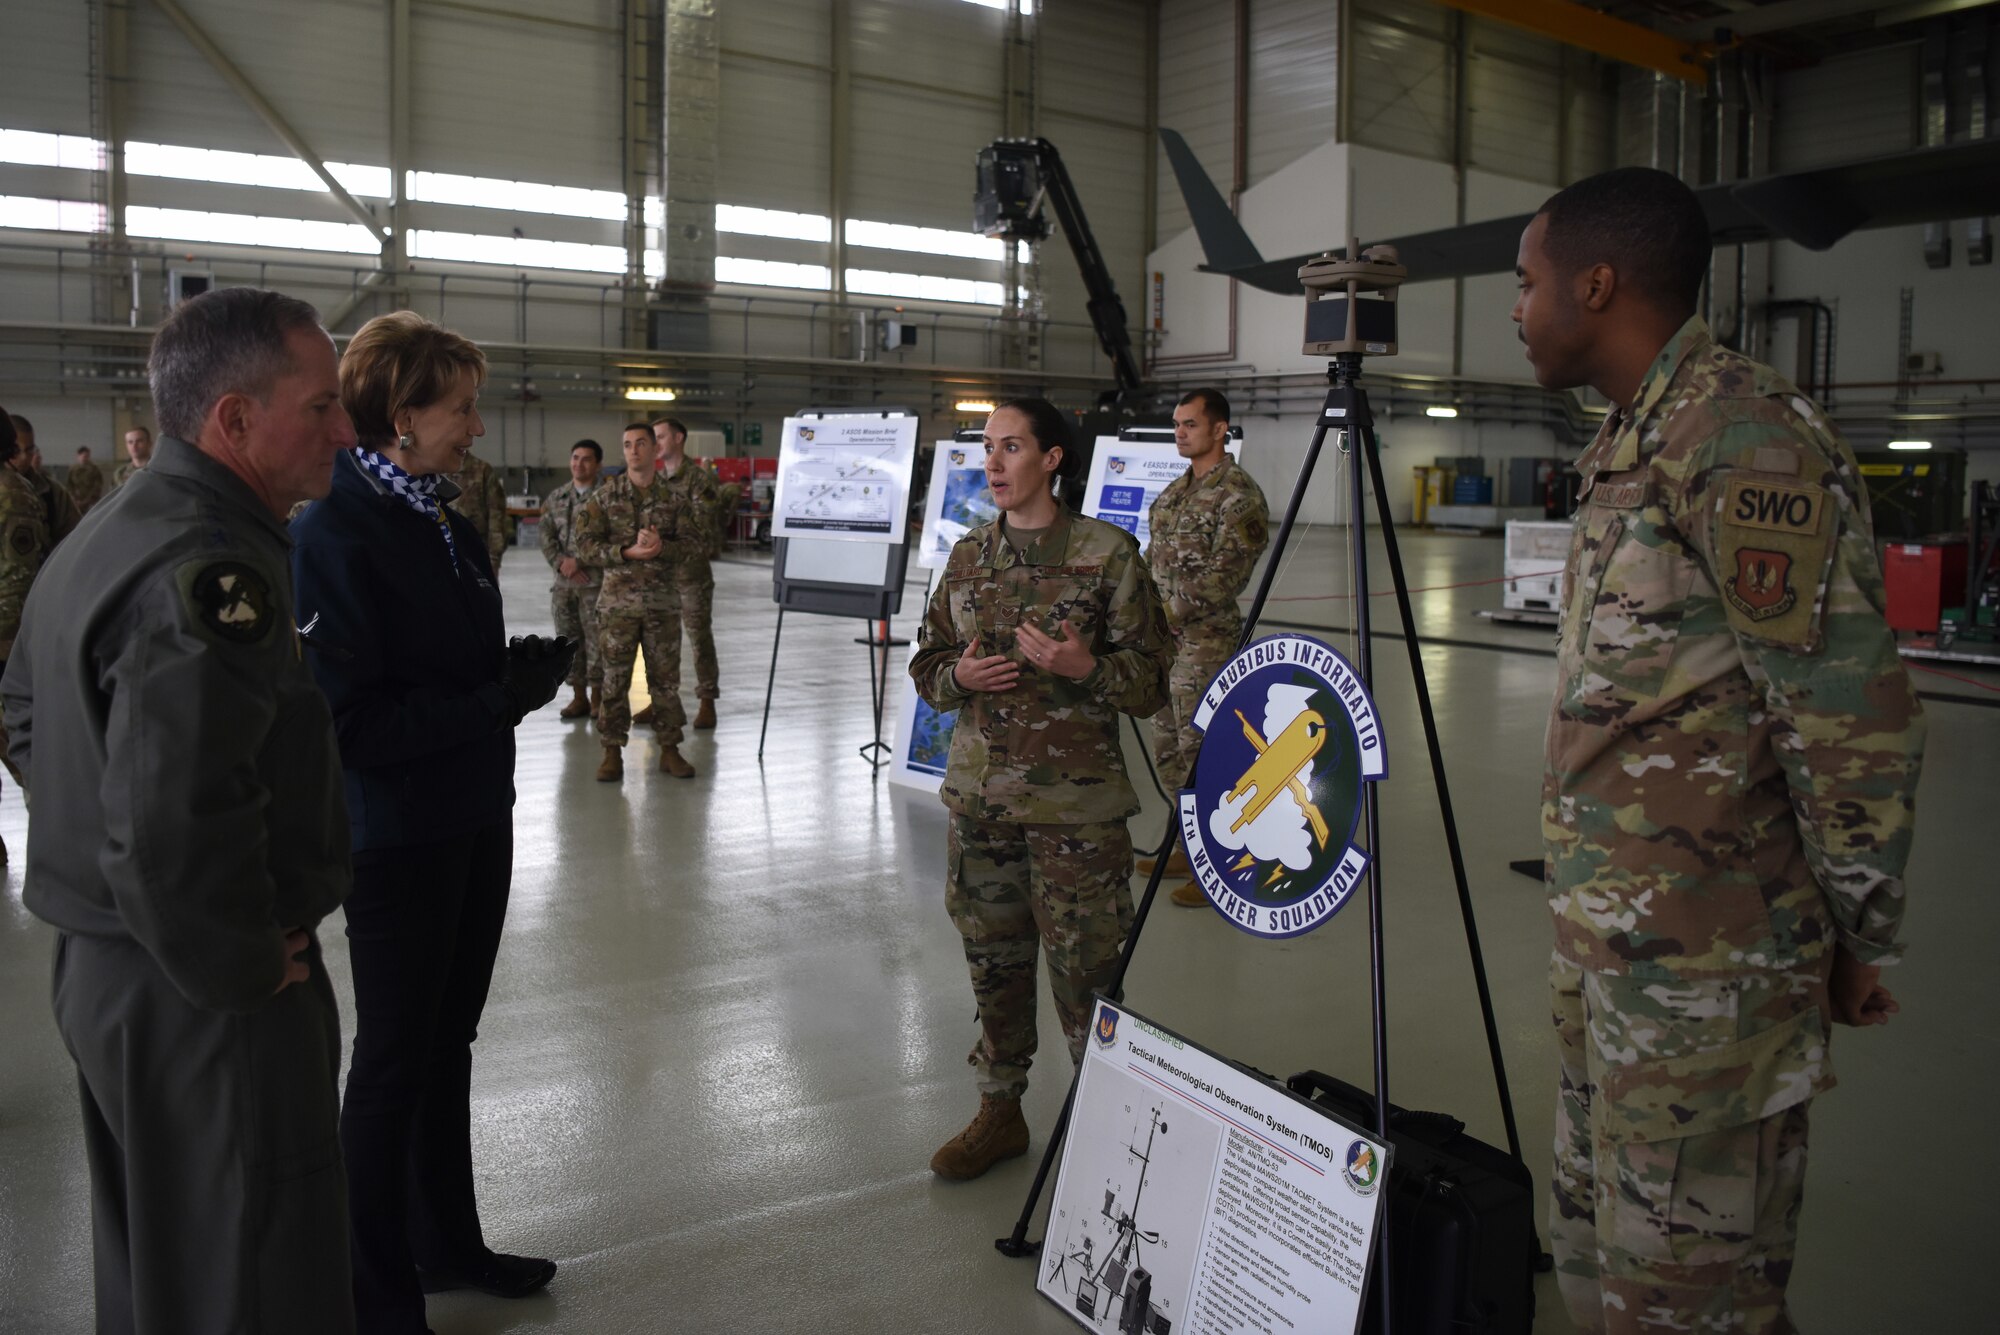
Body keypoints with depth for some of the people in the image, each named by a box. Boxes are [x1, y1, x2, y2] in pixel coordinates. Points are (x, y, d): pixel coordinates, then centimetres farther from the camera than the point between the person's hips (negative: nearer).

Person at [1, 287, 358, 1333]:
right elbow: (172, 822, -34)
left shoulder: (105, 533, 10)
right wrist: (243, 970, -19)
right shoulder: (208, 567, -25)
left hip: (99, 963, 10)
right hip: (200, 1002, -10)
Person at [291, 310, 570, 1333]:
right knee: (393, 1062, 6)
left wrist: (529, 664, -2)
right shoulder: (335, 534, -19)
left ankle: (448, 1244, 37)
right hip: (395, 837, -8)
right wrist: (497, 703, -23)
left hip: (475, 821, 8)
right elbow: (348, 720, -24)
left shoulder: (445, 521, 7)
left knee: (447, 1045, 19)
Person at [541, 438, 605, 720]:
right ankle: (579, 696, 20)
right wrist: (561, 563, -8)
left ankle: (596, 696, 10)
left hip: (595, 582, -5)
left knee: (596, 640, -1)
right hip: (563, 583, 5)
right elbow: (546, 535, 7)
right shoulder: (556, 497, 12)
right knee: (568, 640, 10)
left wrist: (579, 561, -15)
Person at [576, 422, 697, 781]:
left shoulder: (674, 498, 4)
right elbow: (585, 545, -4)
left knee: (666, 677, 6)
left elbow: (692, 544, 2)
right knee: (614, 679, 2)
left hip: (663, 602, 1)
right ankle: (613, 752, 11)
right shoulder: (604, 495, 1)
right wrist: (628, 552, -17)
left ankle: (669, 749, 16)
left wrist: (662, 548, -18)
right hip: (618, 600, -1)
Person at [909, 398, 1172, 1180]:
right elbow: (927, 666, 16)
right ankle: (999, 1111, 32)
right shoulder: (969, 557, 9)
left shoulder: (1108, 554, -6)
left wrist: (1084, 667, -23)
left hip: (1075, 801, -5)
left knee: (1086, 971, 0)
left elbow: (1150, 683, -5)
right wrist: (959, 676, -6)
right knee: (993, 962, 14)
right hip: (980, 794, 5)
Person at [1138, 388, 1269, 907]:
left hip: (1206, 641, -9)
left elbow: (1223, 575, -19)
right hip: (1164, 640, 9)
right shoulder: (1176, 490, 16)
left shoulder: (1239, 493, -12)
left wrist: (1171, 613, -19)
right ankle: (1190, 848, 29)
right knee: (1170, 752, 15)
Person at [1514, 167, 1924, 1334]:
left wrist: (1856, 939, -8)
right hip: (1609, 951, 9)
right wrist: (1592, 930, 19)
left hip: (1702, 973, -9)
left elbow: (1856, 721, -18)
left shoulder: (1746, 440, -17)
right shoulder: (1632, 441, 13)